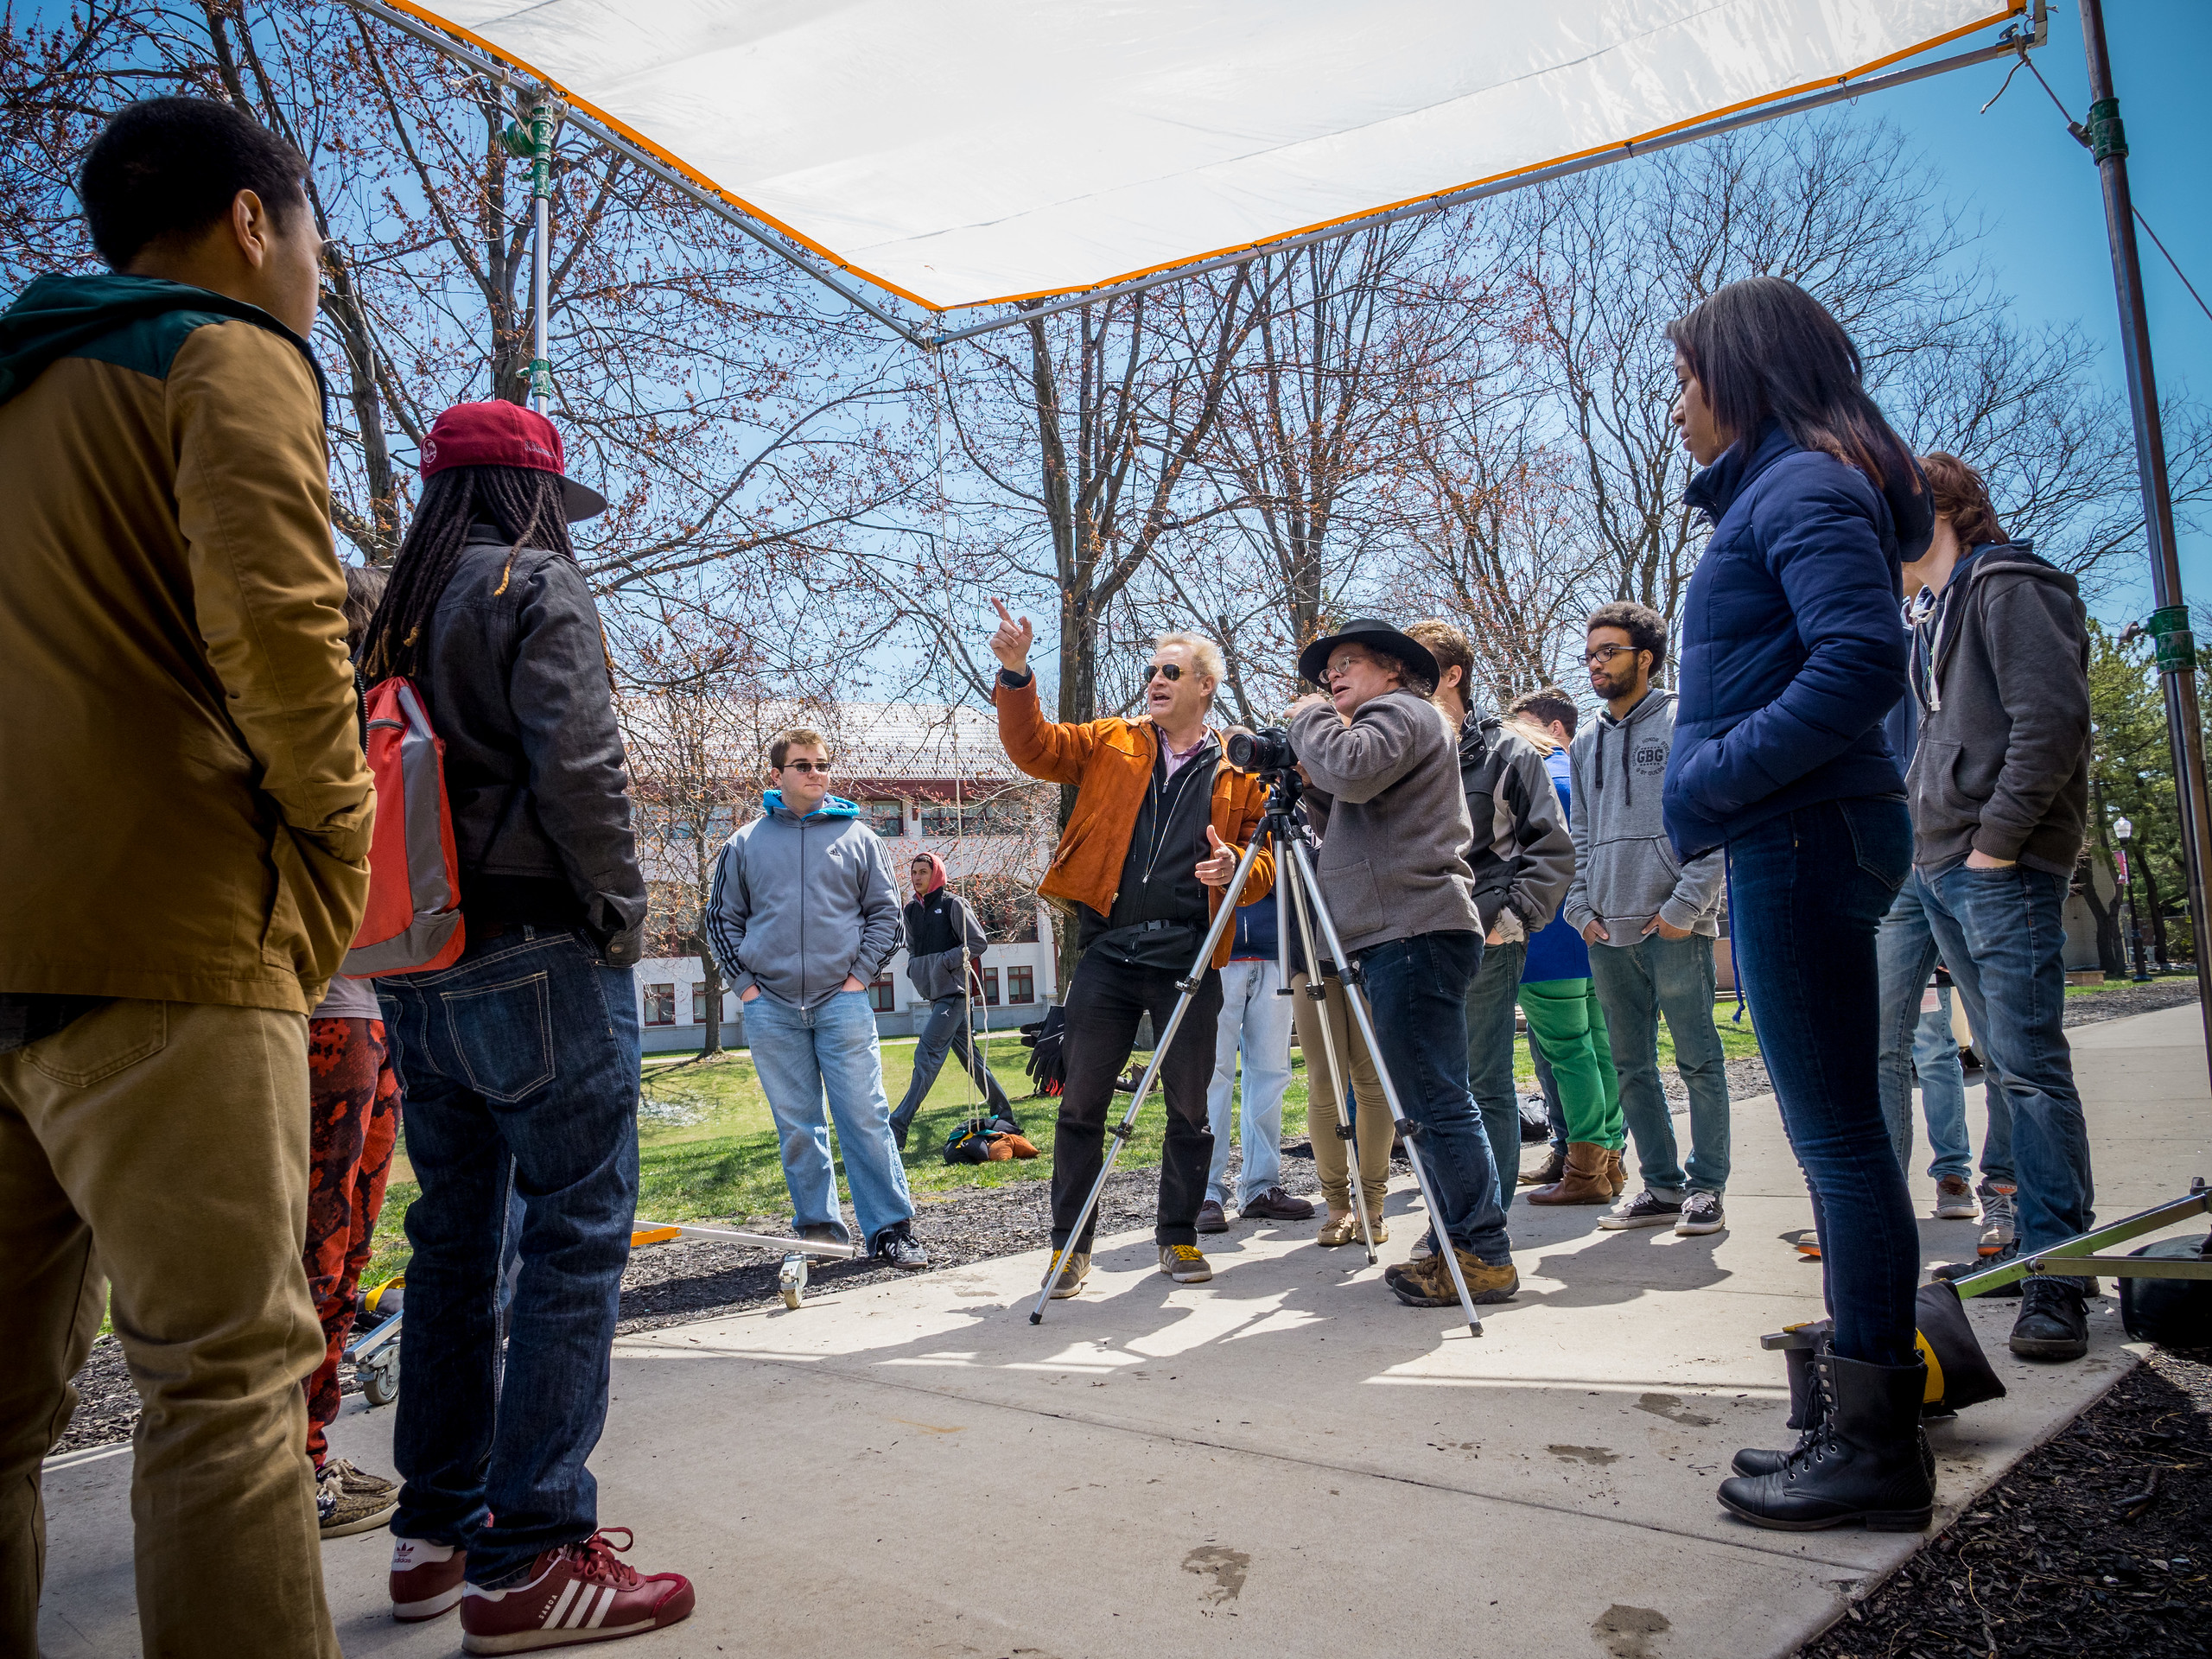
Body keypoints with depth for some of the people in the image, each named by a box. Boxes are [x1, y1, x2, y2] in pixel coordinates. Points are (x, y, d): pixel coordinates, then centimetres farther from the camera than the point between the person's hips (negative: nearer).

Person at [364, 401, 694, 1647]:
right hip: (536, 958, -8)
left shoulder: (395, 616, 16)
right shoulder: (539, 584, -6)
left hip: (420, 972, 8)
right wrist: (623, 917, -8)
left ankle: (436, 1534, 25)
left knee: (456, 1238, 15)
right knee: (578, 1236, -3)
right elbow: (578, 770, -18)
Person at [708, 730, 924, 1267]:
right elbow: (722, 916, 14)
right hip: (771, 1008, 2)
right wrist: (744, 982, 3)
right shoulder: (746, 843, 10)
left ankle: (889, 1228, 0)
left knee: (865, 1117, -5)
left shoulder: (857, 836, 8)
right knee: (797, 1126, 7)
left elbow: (885, 912, 10)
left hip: (843, 1001, -1)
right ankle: (817, 1229, 18)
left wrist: (860, 975, -1)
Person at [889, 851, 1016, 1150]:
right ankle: (1002, 1113, 19)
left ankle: (897, 1128, -18)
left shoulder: (952, 904, -5)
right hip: (935, 993, 8)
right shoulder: (912, 910, 16)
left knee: (927, 1055, -14)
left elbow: (979, 943, -8)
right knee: (969, 1057, 11)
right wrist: (914, 968, 10)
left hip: (954, 993, -8)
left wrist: (943, 962, -12)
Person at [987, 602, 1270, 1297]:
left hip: (1189, 959, 0)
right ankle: (1071, 1243, 16)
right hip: (1107, 952, 1)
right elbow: (1033, 747, 2)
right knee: (1081, 1103, 3)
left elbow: (1265, 865, 11)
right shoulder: (1111, 744, 13)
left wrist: (1235, 868, -12)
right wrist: (1016, 674, -13)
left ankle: (1178, 1236, 25)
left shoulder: (1240, 773, 10)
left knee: (1189, 1107, 7)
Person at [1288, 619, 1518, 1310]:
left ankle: (1483, 1256, -7)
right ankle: (1457, 1248, 16)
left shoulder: (1402, 712, -1)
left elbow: (1351, 771, -21)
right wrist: (1307, 785, 12)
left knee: (1437, 1101, -10)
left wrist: (1310, 718, -3)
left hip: (1414, 933, -11)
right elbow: (1344, 813, 29)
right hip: (1397, 937, 11)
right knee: (1429, 1103, 11)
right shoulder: (1385, 723, 29)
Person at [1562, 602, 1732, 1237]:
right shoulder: (1585, 743, 16)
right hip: (1607, 932, 6)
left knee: (1698, 1059, 1)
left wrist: (1685, 905, -14)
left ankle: (1706, 1187, 10)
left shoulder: (1685, 724, -2)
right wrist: (1580, 907, 7)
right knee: (1632, 1066, 10)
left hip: (1675, 928, -6)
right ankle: (1662, 1184, 19)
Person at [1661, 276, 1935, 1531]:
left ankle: (1878, 1451, 6)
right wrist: (1718, 788, 12)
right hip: (1797, 843, 11)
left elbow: (1865, 659, -21)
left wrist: (1718, 778, -17)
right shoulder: (1778, 490, 21)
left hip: (1803, 841, -11)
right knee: (1838, 1133, 12)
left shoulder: (1804, 486, -8)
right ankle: (1869, 1421, 23)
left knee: (1839, 1136, -5)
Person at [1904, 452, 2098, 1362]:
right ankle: (2040, 1243, 23)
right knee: (2005, 1065, 14)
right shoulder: (1932, 609, 21)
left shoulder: (2009, 584, -7)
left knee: (2031, 1066, -9)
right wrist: (1928, 828, 13)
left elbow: (2053, 718, -18)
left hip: (2003, 870, -9)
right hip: (1944, 870, 9)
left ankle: (2057, 1282, -6)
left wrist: (1998, 839, -17)